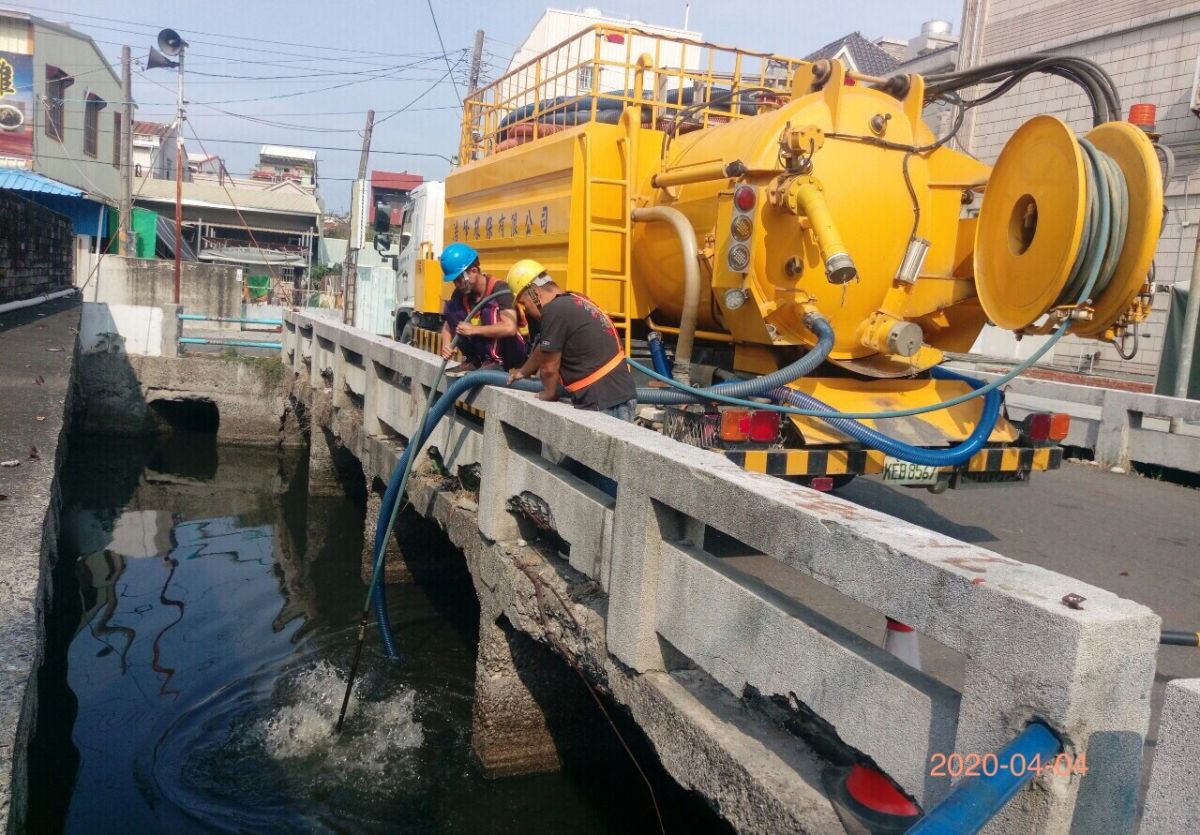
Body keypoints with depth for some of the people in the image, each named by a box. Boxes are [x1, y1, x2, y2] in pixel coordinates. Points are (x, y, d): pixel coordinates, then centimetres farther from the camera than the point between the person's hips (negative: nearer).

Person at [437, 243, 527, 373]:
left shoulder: (499, 288, -23)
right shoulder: (461, 293, -3)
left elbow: (509, 328, -37)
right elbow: (447, 324, 3)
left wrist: (473, 329, -30)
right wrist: (446, 344, -19)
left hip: (512, 353, -7)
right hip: (484, 348, 7)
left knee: (489, 306, -28)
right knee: (451, 307, -6)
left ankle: (494, 361, -20)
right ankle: (473, 360, -2)